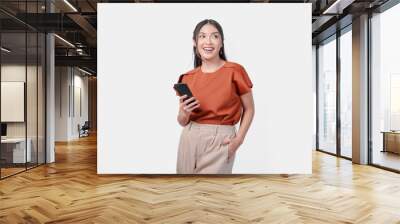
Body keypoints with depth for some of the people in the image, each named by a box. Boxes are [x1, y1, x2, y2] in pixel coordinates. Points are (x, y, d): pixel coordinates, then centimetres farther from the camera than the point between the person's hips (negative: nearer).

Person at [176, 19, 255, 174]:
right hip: (190, 140, 4)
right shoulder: (188, 78, 3)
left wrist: (239, 139, -8)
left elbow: (249, 109, 4)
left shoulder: (235, 71, -6)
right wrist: (184, 113, -12)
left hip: (220, 141, -3)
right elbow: (183, 122, 10)